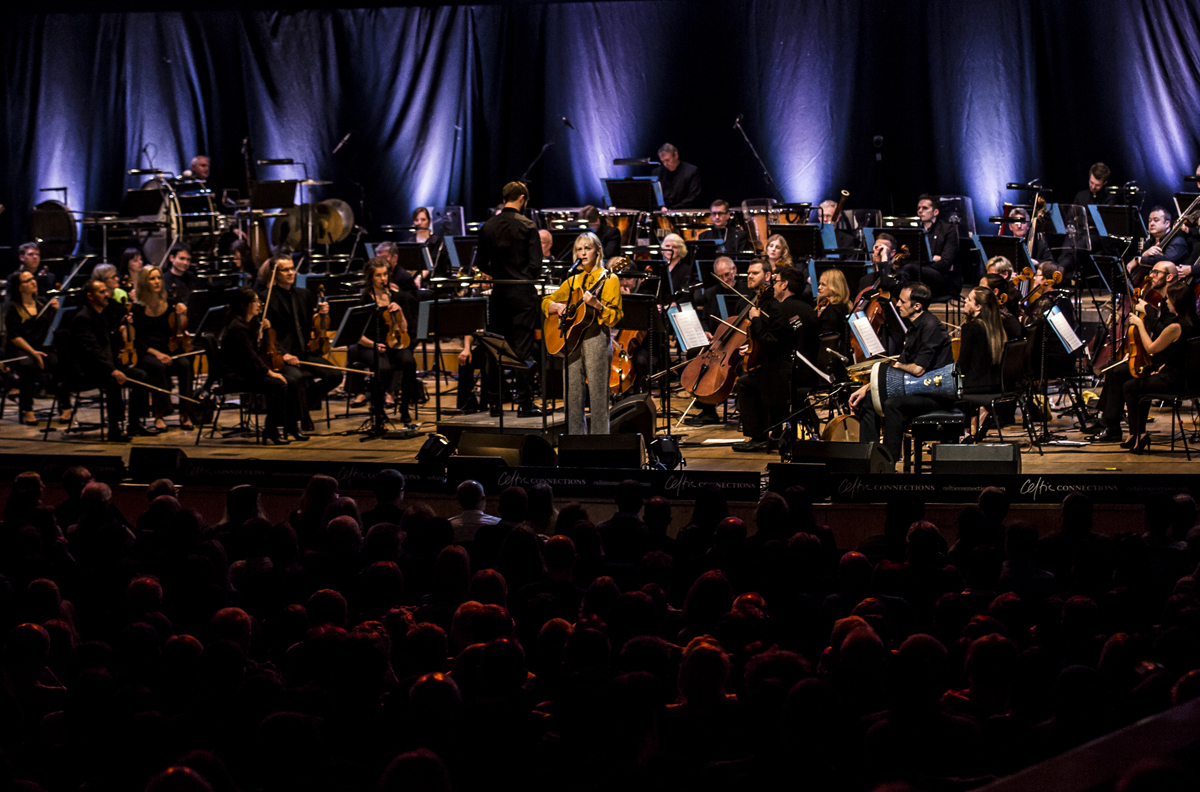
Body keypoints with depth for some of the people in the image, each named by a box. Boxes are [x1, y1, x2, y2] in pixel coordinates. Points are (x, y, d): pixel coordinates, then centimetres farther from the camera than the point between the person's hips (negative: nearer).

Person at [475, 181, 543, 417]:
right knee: (522, 348, -2)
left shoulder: (488, 226, 3)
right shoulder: (526, 226, -10)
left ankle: (494, 402, 12)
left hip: (499, 292, 4)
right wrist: (529, 277, 7)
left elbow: (481, 262, 7)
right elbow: (536, 263, -12)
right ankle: (524, 403, -2)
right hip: (522, 292, -4)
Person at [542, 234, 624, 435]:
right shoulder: (573, 281, 19)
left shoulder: (608, 279, 3)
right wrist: (557, 307, 0)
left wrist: (596, 304, -22)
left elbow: (614, 317, -5)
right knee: (572, 397, 3)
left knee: (598, 396, -7)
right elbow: (546, 302, 22)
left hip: (596, 338, -5)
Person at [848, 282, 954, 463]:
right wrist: (866, 388, 6)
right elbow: (899, 369, 15)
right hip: (917, 389, 10)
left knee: (893, 404, -33)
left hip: (936, 393, -10)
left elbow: (918, 369, -25)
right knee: (867, 400, 4)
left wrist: (898, 365, -3)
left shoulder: (931, 327, -18)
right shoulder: (914, 327, 13)